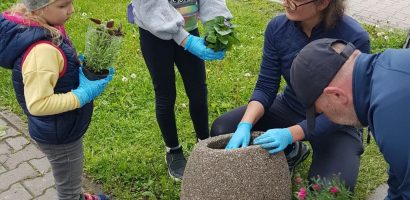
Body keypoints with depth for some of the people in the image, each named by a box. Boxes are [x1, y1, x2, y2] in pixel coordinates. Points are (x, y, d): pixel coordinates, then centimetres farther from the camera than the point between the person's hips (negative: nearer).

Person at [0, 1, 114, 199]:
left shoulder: (37, 28, -6)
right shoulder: (41, 50, -35)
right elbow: (38, 104, -34)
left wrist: (80, 64, -5)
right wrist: (84, 94, -27)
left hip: (59, 128, 9)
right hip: (59, 133, -9)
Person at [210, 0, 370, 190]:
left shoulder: (354, 40, -27)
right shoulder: (278, 27, -15)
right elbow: (265, 87, -10)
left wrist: (291, 133, -36)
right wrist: (245, 125, -28)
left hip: (336, 122, -3)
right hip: (291, 108, 4)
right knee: (221, 129, -11)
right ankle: (290, 152, 9)